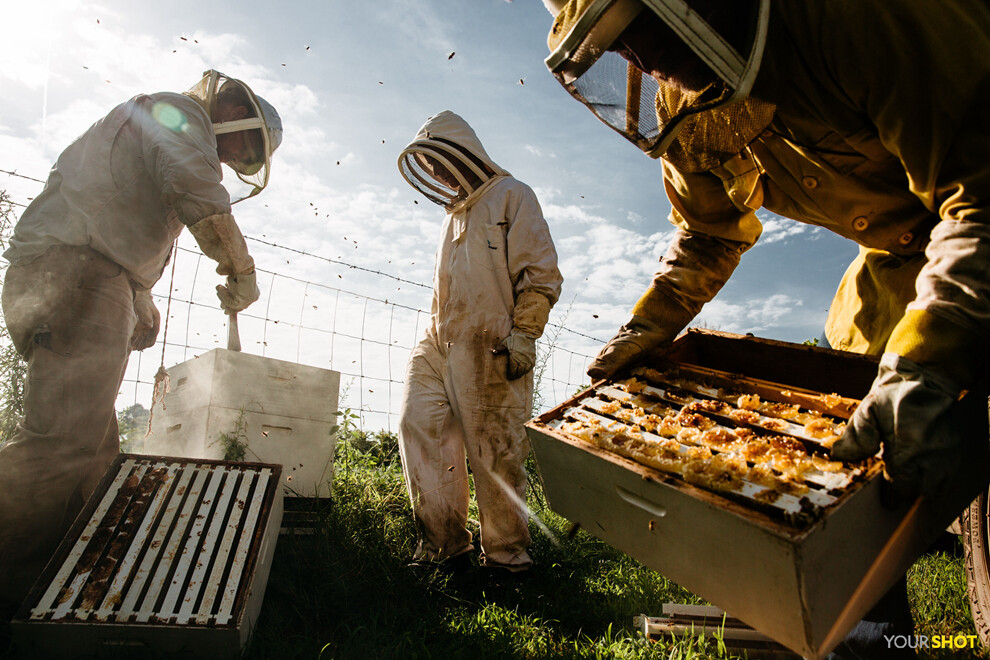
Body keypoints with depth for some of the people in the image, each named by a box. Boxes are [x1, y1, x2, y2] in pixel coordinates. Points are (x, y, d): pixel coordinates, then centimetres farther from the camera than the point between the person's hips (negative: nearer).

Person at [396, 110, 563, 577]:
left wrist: (522, 334, -14)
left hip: (491, 354, -7)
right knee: (419, 425, -6)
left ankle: (506, 555, 10)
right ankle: (445, 543, 3)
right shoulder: (454, 214, 28)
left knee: (496, 454, -5)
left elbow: (542, 275, -5)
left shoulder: (511, 196, 5)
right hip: (442, 347, 8)